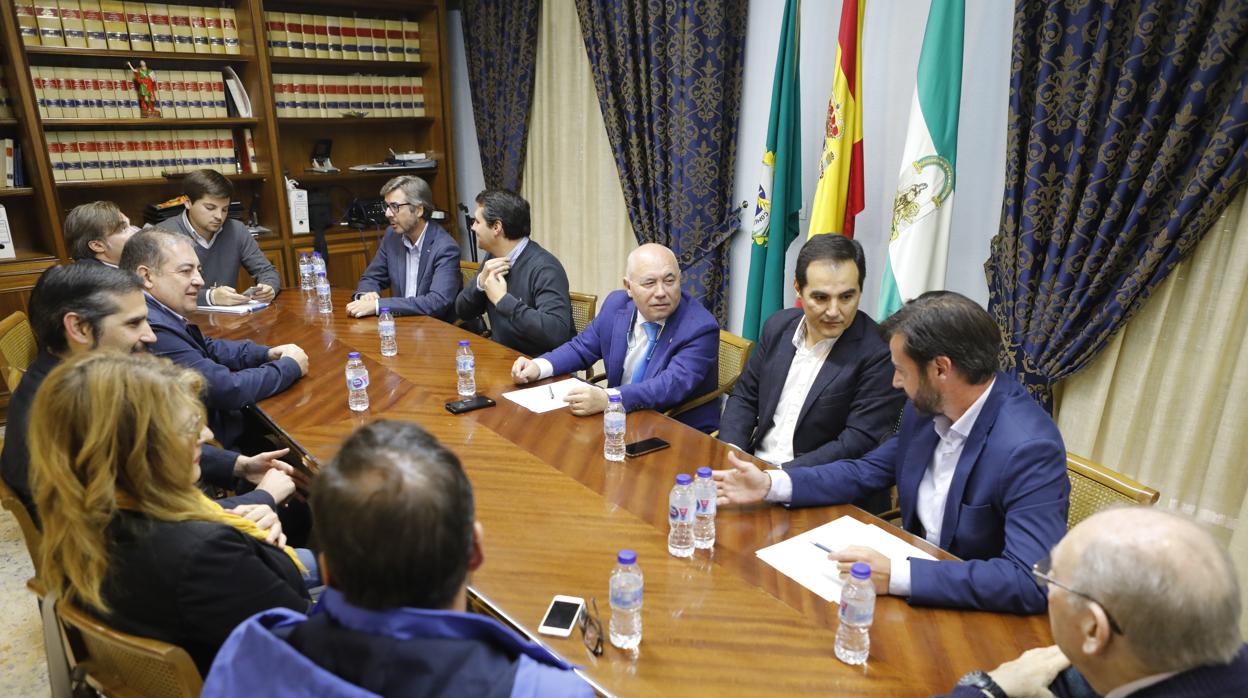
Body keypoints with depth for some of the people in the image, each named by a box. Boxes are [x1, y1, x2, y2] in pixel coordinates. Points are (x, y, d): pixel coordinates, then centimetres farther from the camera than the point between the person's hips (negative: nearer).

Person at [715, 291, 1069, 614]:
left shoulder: (1029, 449, -26)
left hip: (970, 609, -6)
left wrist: (895, 576, -36)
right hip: (919, 564, 6)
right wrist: (771, 484, -5)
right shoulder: (928, 405, -4)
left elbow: (1030, 581, -31)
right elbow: (867, 471, 7)